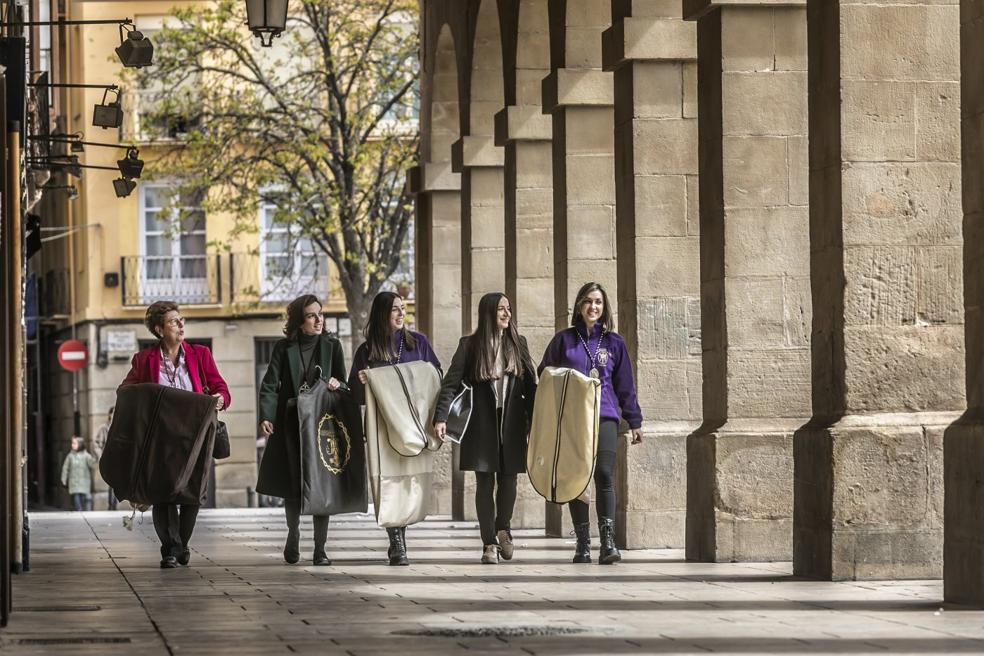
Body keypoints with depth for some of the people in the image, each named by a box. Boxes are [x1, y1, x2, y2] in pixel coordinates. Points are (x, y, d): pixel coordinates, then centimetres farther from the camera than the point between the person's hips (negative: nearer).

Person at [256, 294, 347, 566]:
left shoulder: (332, 345, 6)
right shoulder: (284, 348, 2)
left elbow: (342, 382, 13)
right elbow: (270, 385, -4)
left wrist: (336, 384, -12)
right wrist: (266, 417, -18)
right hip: (290, 425, 0)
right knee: (292, 485, 4)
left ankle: (320, 548, -1)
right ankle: (293, 535, 29)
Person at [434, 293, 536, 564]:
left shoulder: (518, 344, 9)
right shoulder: (470, 345, 0)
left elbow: (530, 385, 11)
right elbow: (451, 383, -4)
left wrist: (534, 420, 6)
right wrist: (441, 417, -15)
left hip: (512, 422, 2)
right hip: (482, 423, -2)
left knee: (508, 479, 2)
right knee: (485, 482, -1)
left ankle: (502, 529, 27)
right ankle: (489, 543, 5)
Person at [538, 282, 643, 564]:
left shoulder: (613, 342, 12)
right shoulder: (564, 339, 10)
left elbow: (625, 385, 15)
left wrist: (634, 421, 13)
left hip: (605, 416, 0)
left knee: (604, 474, -14)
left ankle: (608, 541, -16)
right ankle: (583, 542, 4)